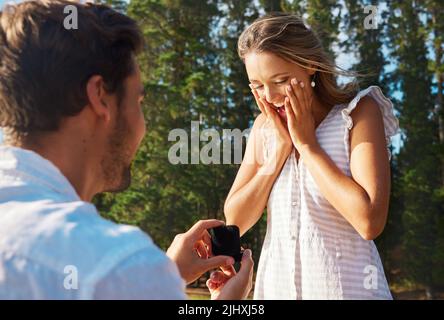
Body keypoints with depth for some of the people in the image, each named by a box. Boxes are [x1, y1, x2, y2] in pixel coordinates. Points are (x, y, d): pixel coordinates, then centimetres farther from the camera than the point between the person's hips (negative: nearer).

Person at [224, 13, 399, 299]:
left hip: (346, 285, -4)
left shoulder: (358, 112, -10)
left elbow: (370, 222, -22)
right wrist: (281, 148, -10)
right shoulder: (265, 126, 3)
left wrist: (306, 144, -17)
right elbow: (235, 222, -2)